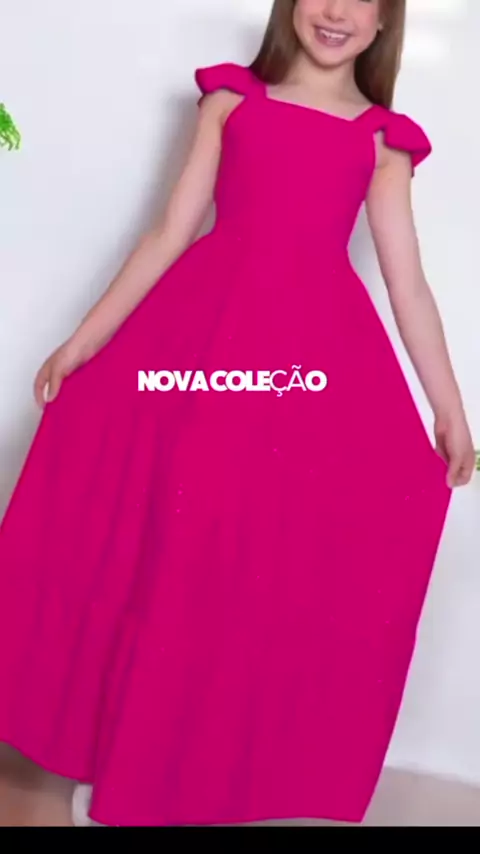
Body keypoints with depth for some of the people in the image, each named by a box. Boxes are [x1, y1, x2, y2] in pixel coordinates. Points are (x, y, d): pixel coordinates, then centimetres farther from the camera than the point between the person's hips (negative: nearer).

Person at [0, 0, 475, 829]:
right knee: (167, 548, 2)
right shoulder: (232, 98, 12)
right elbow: (171, 233, 8)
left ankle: (239, 773, 21)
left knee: (291, 564, 0)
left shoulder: (384, 139, 14)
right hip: (203, 329, 0)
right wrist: (83, 341, 4)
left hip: (321, 353, 1)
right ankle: (127, 761, 23)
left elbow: (408, 283, 11)